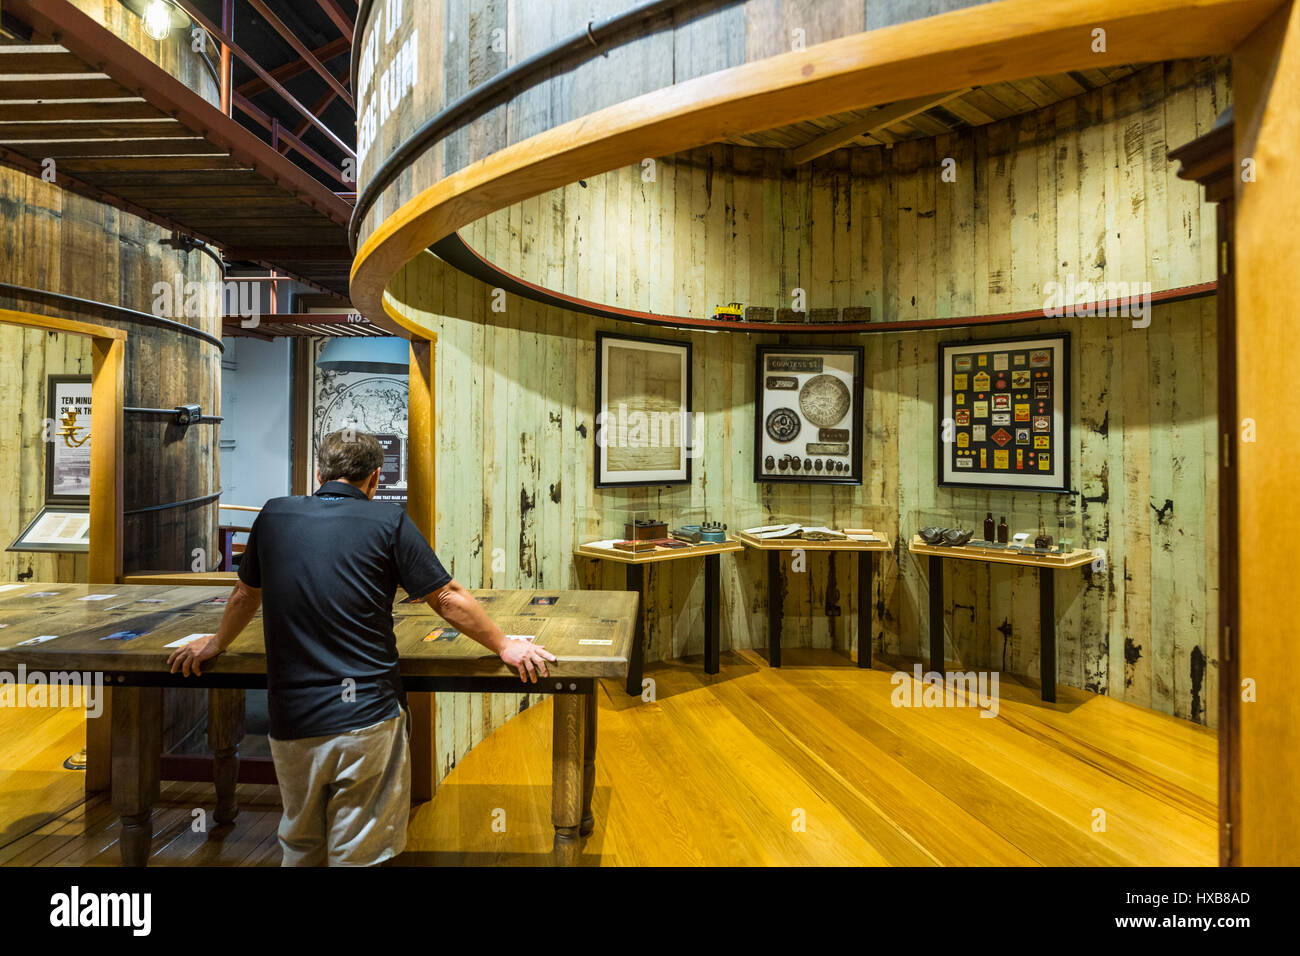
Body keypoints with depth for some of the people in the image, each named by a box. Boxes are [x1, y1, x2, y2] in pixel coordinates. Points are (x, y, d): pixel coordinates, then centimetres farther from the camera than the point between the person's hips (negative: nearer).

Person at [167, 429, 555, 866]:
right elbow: (448, 599, -6)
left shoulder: (273, 515, 4)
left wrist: (217, 644, 38)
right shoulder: (389, 521, -8)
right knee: (358, 855, 12)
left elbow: (246, 595, 19)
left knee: (300, 849, 25)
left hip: (290, 720, 4)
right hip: (367, 716, -4)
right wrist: (505, 646, 6)